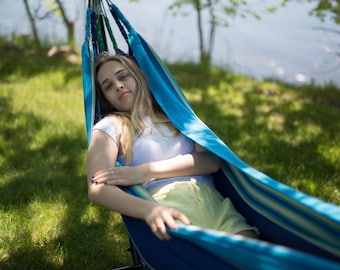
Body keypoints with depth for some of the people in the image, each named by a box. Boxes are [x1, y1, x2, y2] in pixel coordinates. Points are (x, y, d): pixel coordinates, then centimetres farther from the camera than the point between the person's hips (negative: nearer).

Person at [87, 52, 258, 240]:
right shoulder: (109, 127, 16)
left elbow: (211, 160, 9)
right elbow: (97, 189, -2)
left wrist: (147, 171, -2)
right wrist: (149, 210, -22)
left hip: (213, 200, 4)